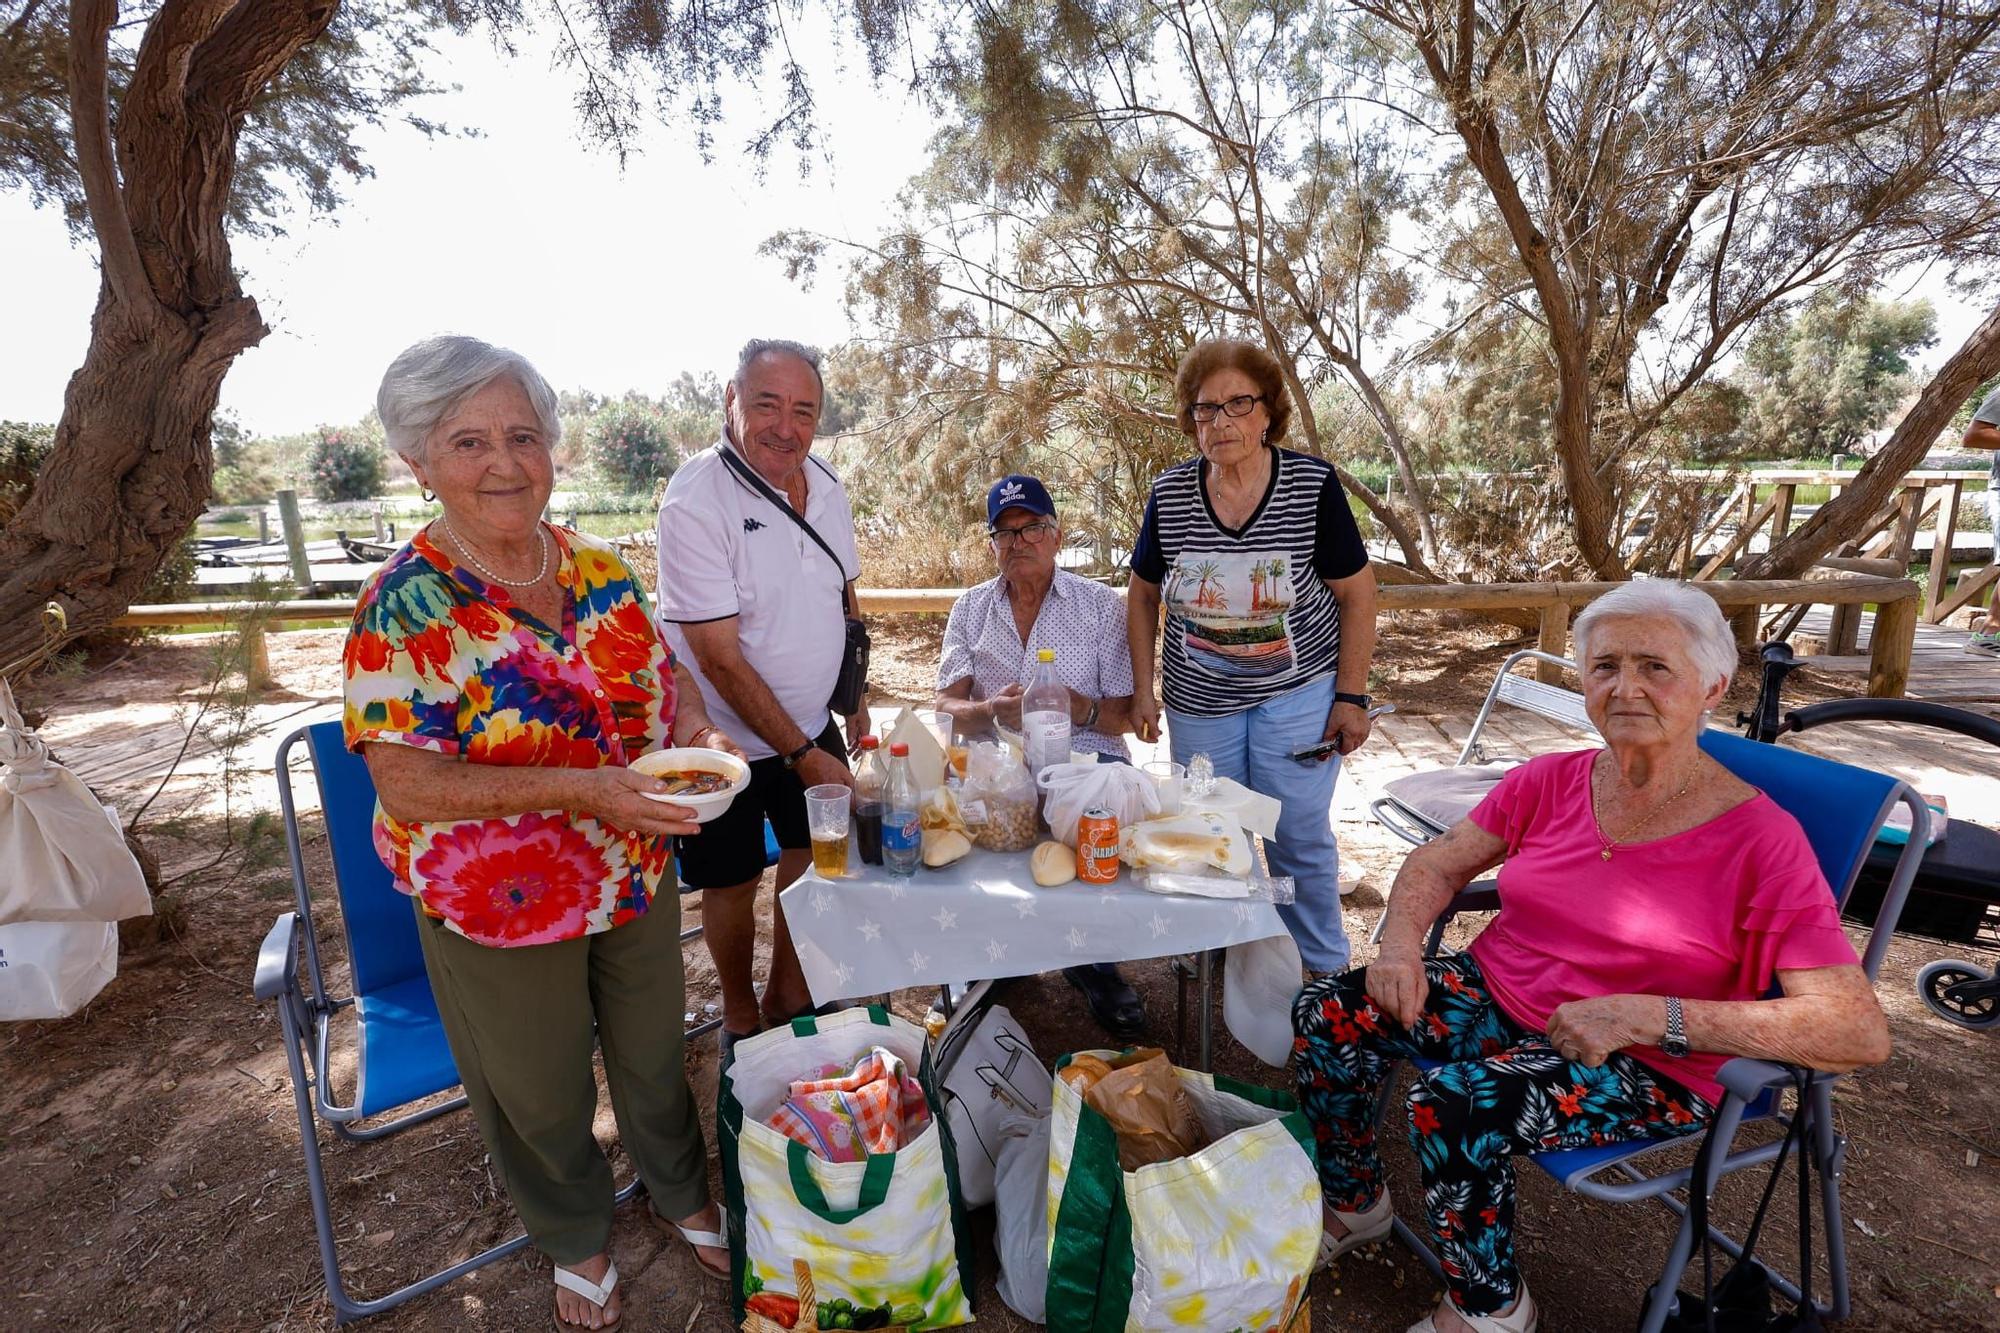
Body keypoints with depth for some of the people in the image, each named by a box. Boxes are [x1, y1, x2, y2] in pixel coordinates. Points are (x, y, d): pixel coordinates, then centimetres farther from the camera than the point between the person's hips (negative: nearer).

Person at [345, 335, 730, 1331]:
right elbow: (405, 785, -21)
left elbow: (662, 673, 6)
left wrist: (697, 730, -16)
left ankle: (682, 1193, 52)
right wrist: (578, 788, -33)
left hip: (639, 880, 4)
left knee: (653, 1053, 23)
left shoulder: (600, 569, -4)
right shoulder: (403, 606, -17)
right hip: (500, 906, -3)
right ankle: (577, 1240, 51)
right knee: (540, 1092, 21)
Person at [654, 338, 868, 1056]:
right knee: (733, 884, 10)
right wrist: (802, 753, -21)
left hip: (811, 724, 6)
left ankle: (787, 996, 41)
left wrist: (854, 697, 12)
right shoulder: (694, 502, -22)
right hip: (726, 739, -6)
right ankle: (740, 1017, 37)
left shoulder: (825, 486, -1)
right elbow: (722, 659, -24)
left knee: (814, 854, 17)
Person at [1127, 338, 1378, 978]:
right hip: (1197, 700, 3)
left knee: (1300, 837, 4)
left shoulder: (1313, 484, -12)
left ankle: (1326, 974, 28)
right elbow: (1143, 593, 6)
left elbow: (1357, 594, -5)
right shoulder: (1170, 492, -6)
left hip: (1297, 693, -2)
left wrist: (1351, 697, -8)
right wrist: (1143, 689, 2)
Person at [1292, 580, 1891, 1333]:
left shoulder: (1760, 840, -16)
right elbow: (1437, 864, 6)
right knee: (1326, 1016, -14)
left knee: (1453, 1104, -30)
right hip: (1495, 993, 5)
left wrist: (1650, 1015, -28)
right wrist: (1400, 944, -13)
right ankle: (1354, 1210, 15)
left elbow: (1862, 1032, -20)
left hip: (1646, 1069, -4)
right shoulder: (1551, 782, -3)